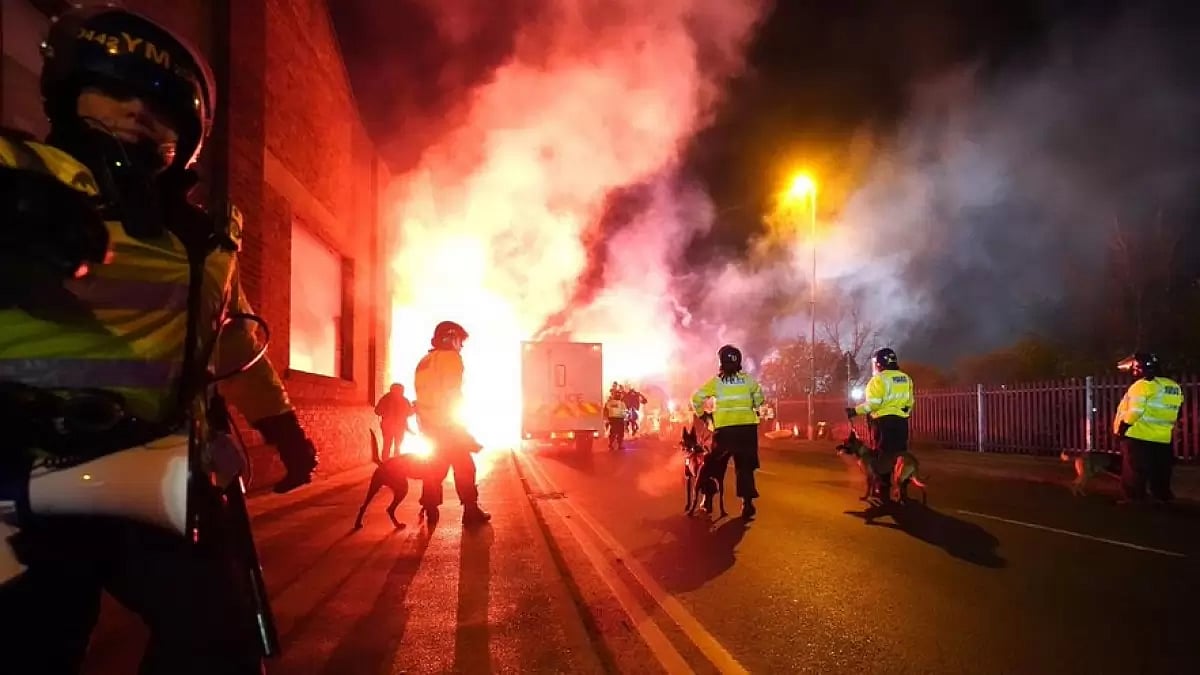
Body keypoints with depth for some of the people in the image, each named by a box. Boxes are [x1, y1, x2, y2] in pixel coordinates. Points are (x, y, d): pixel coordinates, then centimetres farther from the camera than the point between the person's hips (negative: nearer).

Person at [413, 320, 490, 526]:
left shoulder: (425, 362, 16)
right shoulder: (451, 357, -8)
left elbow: (424, 393, 14)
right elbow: (452, 393, -15)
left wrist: (425, 424, 17)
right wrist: (459, 424, -11)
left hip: (428, 424, 7)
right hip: (448, 423, -7)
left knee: (434, 467, 13)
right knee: (464, 467, 0)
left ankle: (430, 512, 13)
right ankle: (471, 511, 0)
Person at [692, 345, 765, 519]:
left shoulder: (716, 381, 1)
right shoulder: (748, 379, 5)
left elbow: (696, 398, -2)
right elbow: (759, 399, 3)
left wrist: (701, 414, 13)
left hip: (724, 428, -1)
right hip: (747, 427, 1)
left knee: (716, 465, 14)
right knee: (745, 466, 8)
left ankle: (708, 500, 16)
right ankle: (748, 503, 0)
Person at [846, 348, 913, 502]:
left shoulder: (879, 379, -10)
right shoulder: (906, 378, 12)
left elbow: (872, 403, -18)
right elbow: (909, 403, 14)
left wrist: (855, 411, -11)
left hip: (884, 422, -6)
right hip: (901, 421, 6)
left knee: (883, 456, 1)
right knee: (901, 454, 12)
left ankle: (883, 491, 3)